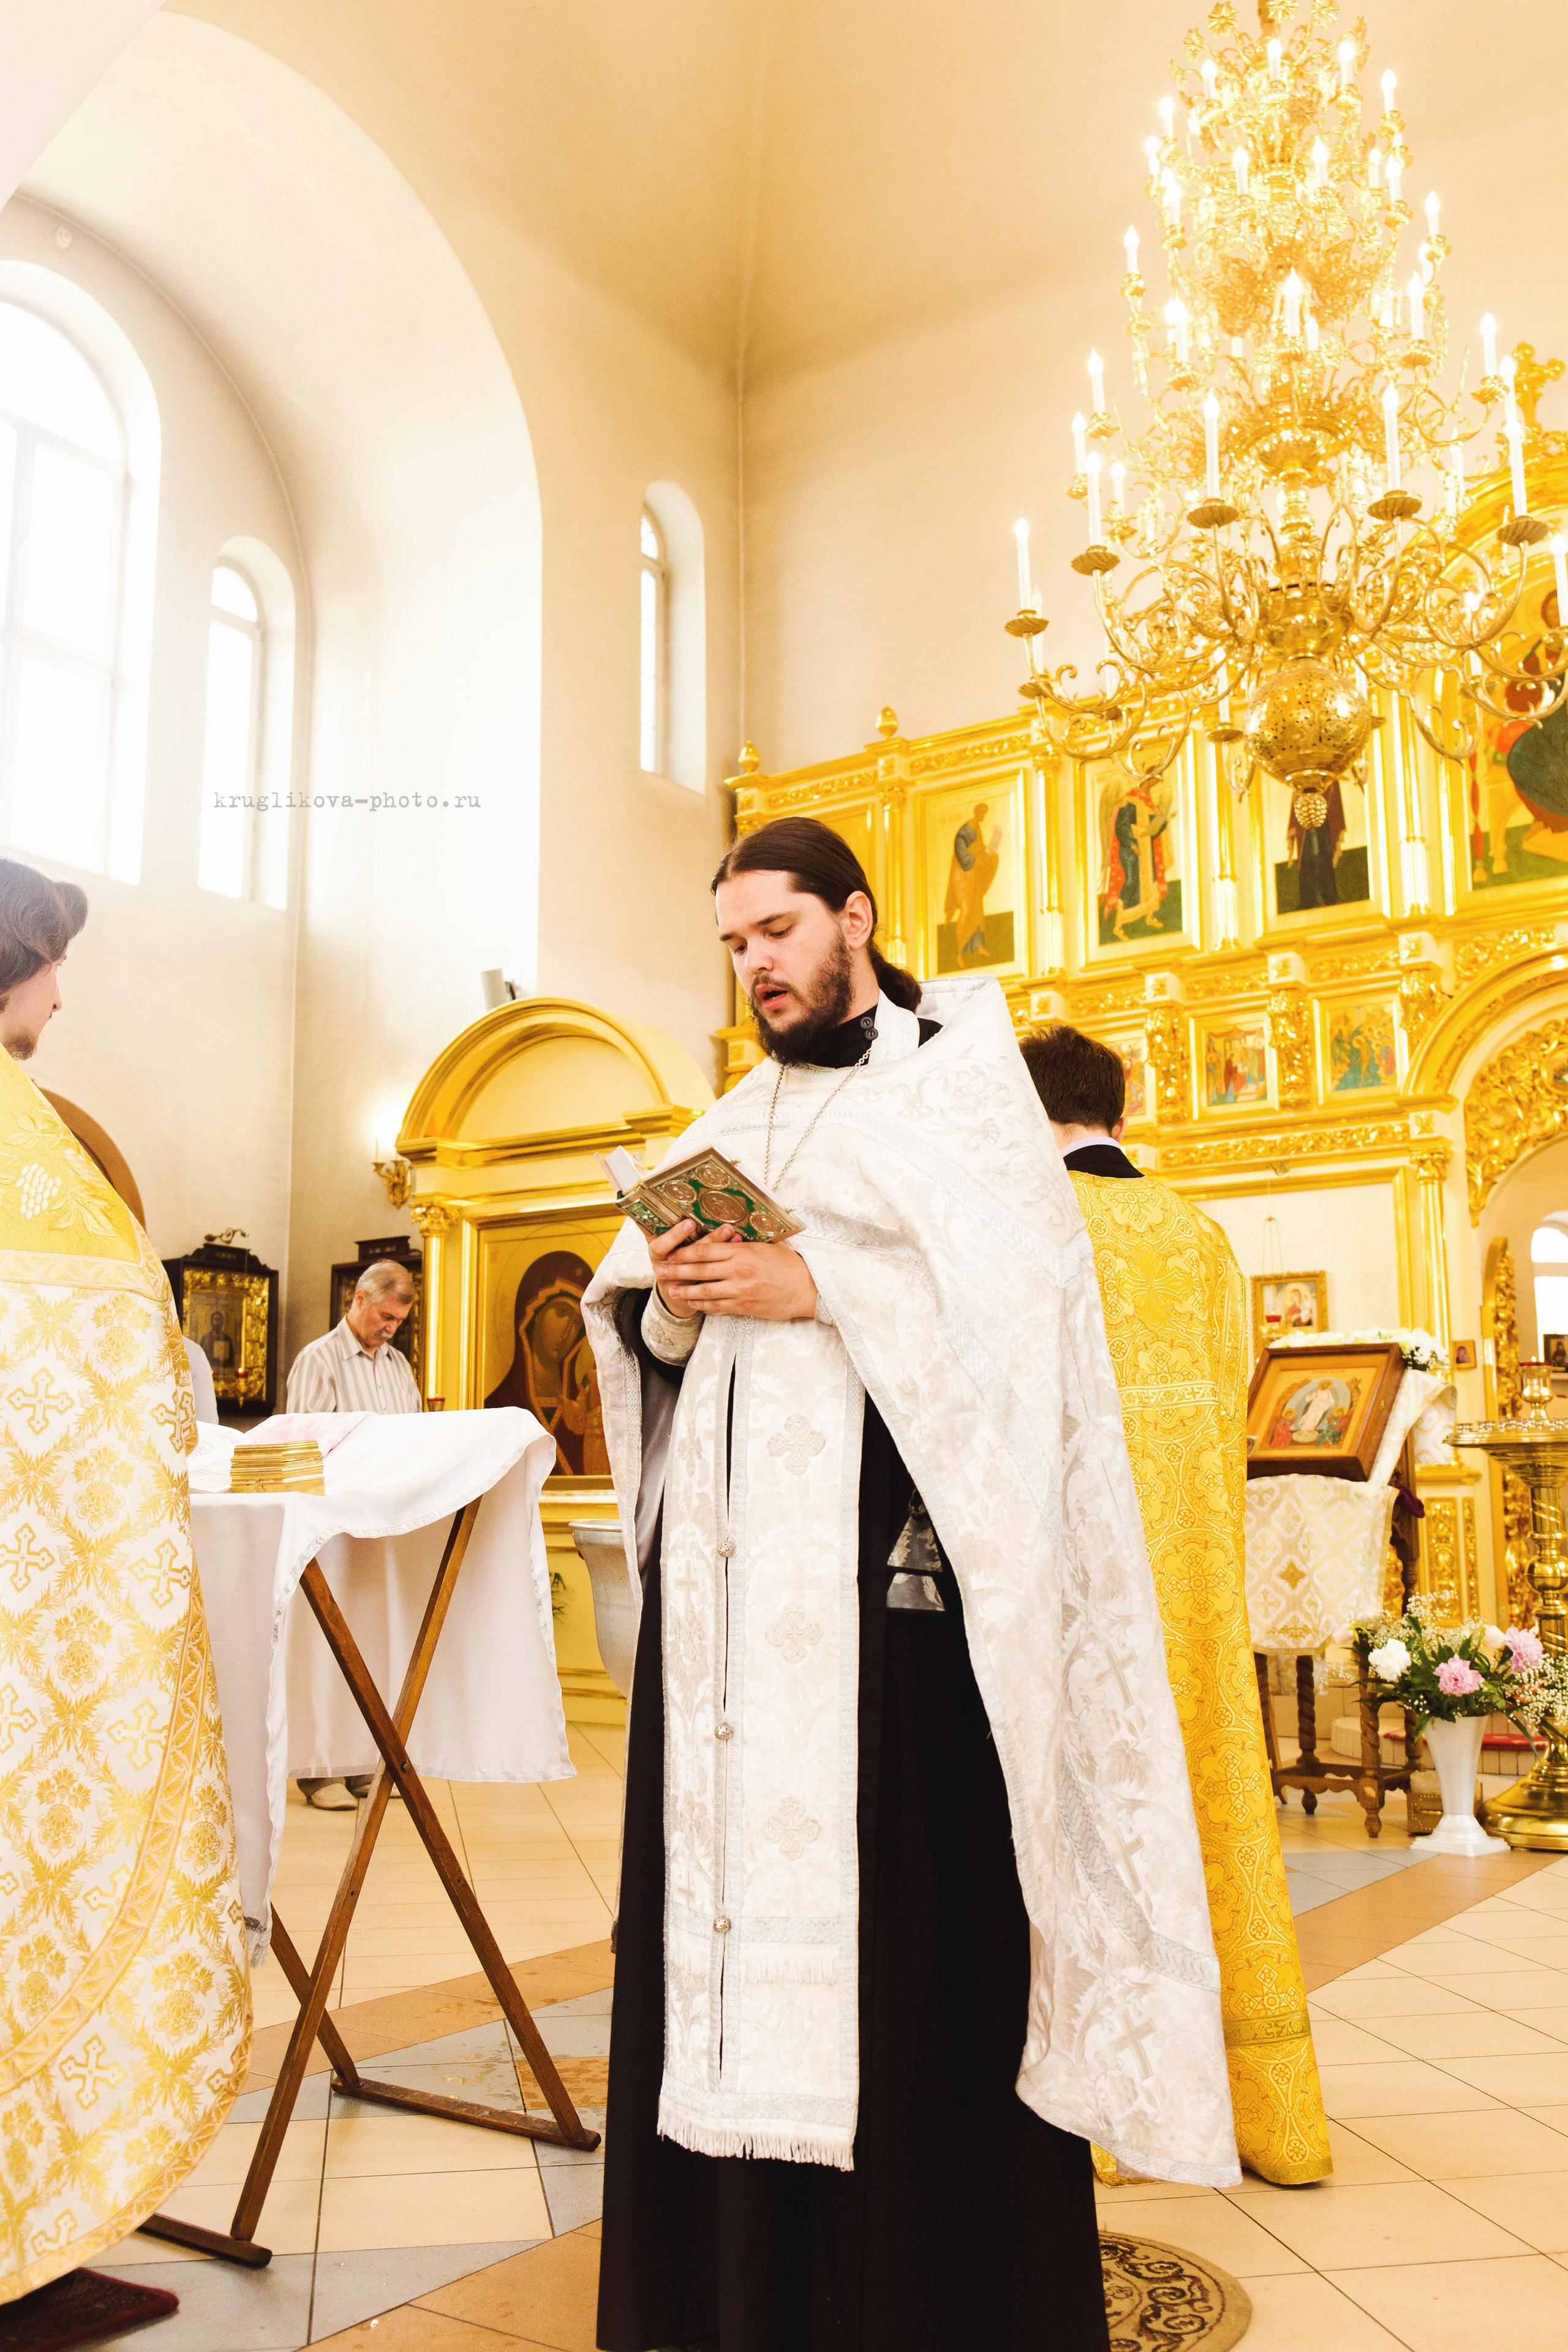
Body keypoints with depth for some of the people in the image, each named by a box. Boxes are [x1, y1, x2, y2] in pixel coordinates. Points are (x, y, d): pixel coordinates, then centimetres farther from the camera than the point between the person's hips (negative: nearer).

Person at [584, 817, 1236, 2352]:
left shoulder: (957, 1075, 4)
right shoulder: (731, 1124, 20)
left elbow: (1015, 1283, -10)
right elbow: (636, 1329, 16)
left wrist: (816, 1285, -15)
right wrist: (672, 1298, -5)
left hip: (889, 1546, -5)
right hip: (729, 1563, 6)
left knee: (904, 1906, -5)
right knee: (729, 1875, 6)